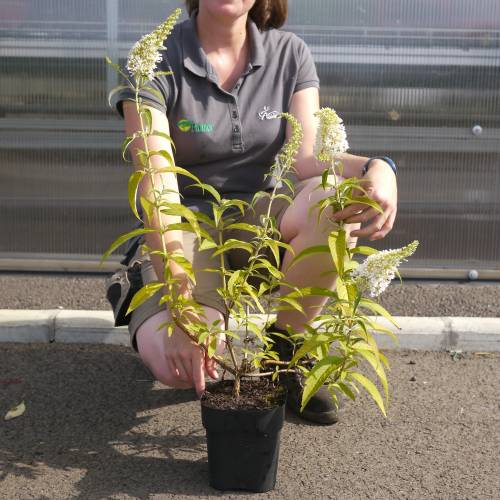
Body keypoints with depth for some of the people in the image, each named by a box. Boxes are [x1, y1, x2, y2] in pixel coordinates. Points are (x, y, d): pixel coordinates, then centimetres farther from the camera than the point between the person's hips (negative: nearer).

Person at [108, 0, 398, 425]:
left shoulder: (290, 54, 1)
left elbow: (309, 157, -13)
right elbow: (157, 190, -23)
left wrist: (377, 168, -36)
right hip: (186, 229, -3)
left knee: (341, 202, -31)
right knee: (177, 362, -33)